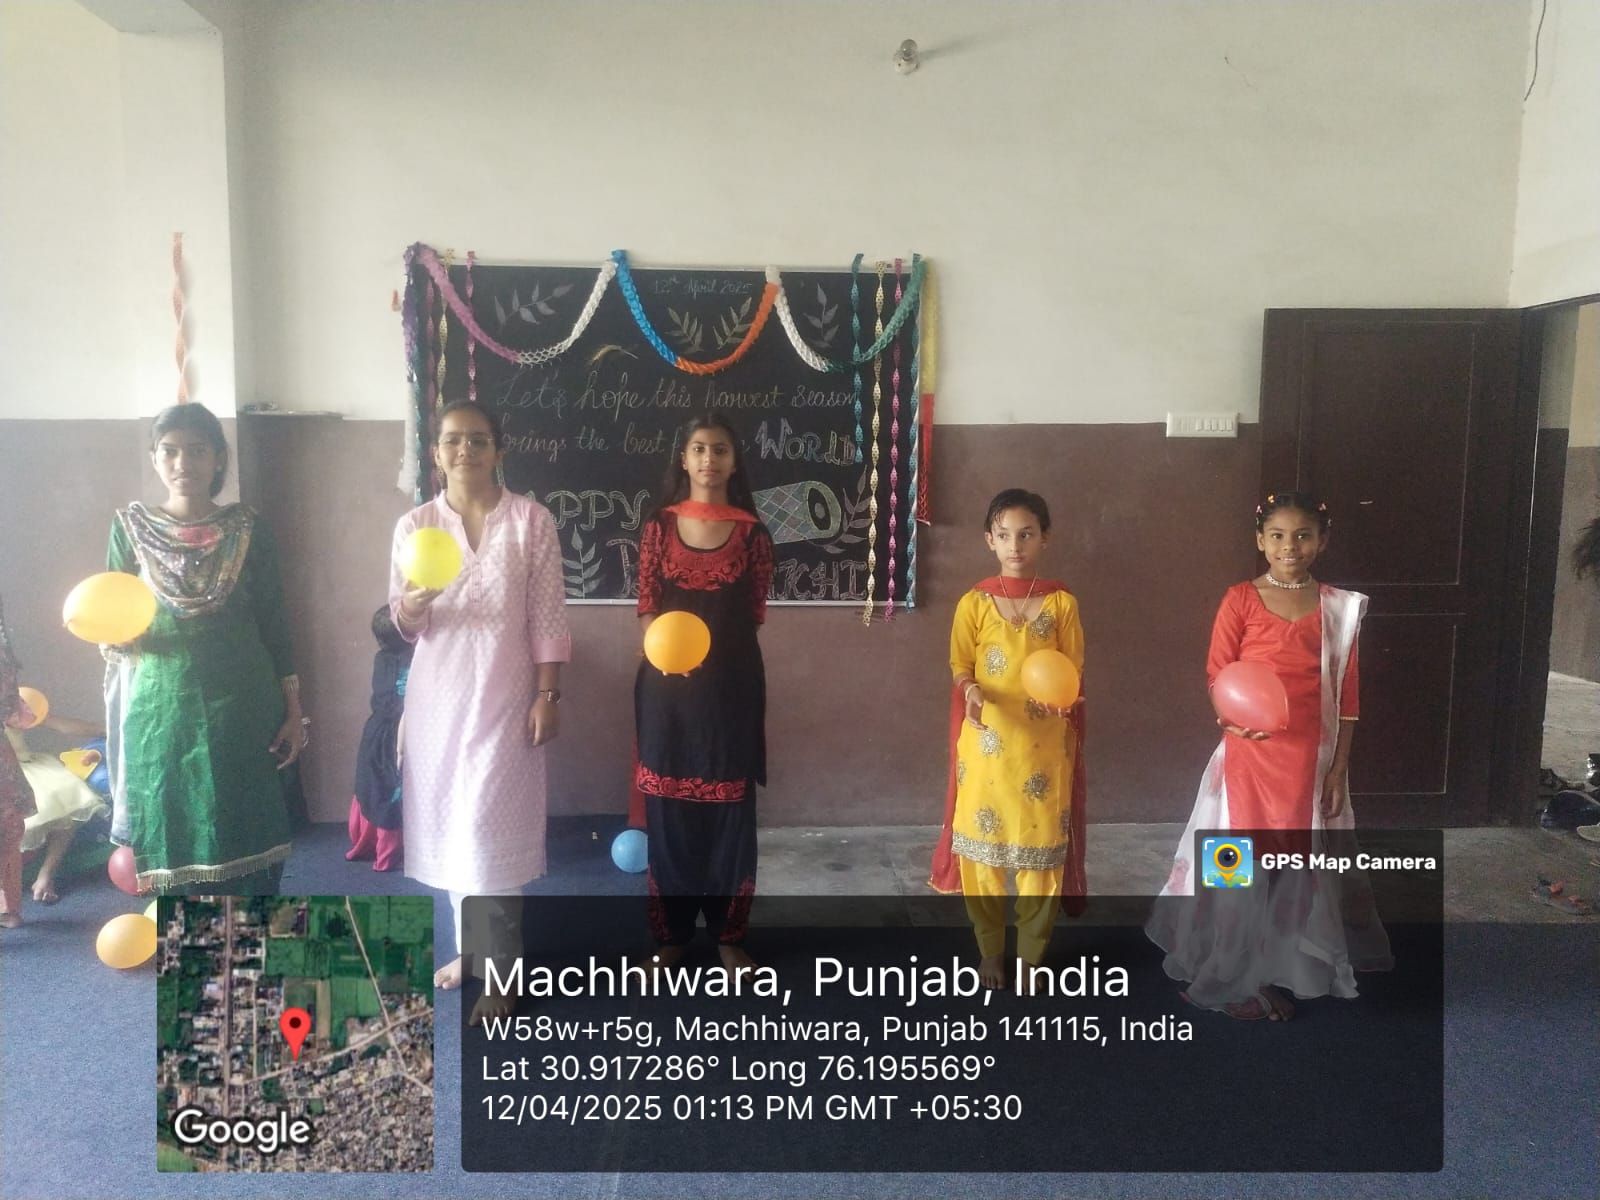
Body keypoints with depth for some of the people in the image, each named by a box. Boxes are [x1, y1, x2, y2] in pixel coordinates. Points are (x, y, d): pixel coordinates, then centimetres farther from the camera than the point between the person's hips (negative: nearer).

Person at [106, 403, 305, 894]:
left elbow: (273, 621, 3)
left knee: (244, 833, 0)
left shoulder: (247, 527, 2)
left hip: (241, 708, -1)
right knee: (171, 836, 3)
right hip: (161, 710, 1)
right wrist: (117, 636, -16)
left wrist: (293, 710, 1)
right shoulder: (131, 526, 4)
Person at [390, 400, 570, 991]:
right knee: (449, 817, 10)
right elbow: (405, 625, 3)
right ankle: (471, 947, 27)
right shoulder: (414, 525, 2)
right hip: (438, 693, 3)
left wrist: (548, 695, -9)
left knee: (492, 822, -5)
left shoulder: (531, 519, -5)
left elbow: (547, 617, -5)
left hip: (504, 693, -3)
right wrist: (413, 601, -20)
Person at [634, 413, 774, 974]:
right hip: (667, 685, 1)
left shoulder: (751, 531, 0)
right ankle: (670, 933, 21)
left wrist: (709, 641, -8)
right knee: (668, 809, 6)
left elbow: (754, 612, 4)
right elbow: (647, 606, 2)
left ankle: (729, 935, 20)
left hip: (731, 683, -1)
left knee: (729, 807, 5)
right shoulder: (659, 525, 3)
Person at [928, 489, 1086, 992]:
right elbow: (962, 667, 2)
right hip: (987, 745, 0)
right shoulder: (973, 603, -1)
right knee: (982, 847, 7)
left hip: (1044, 747, 0)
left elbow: (1073, 673, 1)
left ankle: (1030, 955, 23)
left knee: (1042, 849, 6)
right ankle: (989, 950, 26)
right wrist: (971, 691, -20)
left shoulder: (1062, 603, -1)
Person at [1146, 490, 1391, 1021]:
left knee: (1296, 861, 10)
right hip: (1250, 755, -2)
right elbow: (1217, 677, -5)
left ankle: (1279, 974, 26)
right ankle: (1238, 977, 20)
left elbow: (1346, 695, 4)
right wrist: (1236, 716, -25)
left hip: (1310, 760, 2)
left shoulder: (1338, 607, 2)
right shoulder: (1241, 599, -5)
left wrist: (1339, 767, 2)